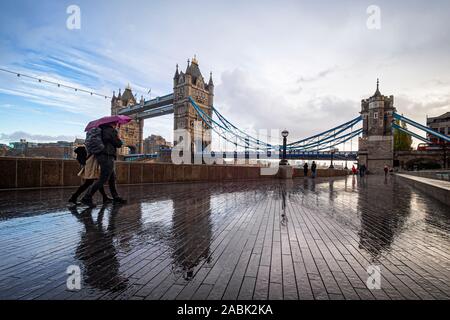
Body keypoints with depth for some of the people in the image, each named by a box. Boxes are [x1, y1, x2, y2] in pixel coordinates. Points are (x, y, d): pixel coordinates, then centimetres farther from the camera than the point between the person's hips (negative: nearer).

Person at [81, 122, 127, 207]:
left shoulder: (102, 130, 17)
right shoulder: (111, 131, -8)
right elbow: (119, 144, -6)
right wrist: (118, 138, 12)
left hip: (101, 156, 10)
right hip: (107, 157, -10)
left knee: (112, 178, 15)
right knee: (102, 179, -10)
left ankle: (116, 198, 23)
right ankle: (87, 198, -10)